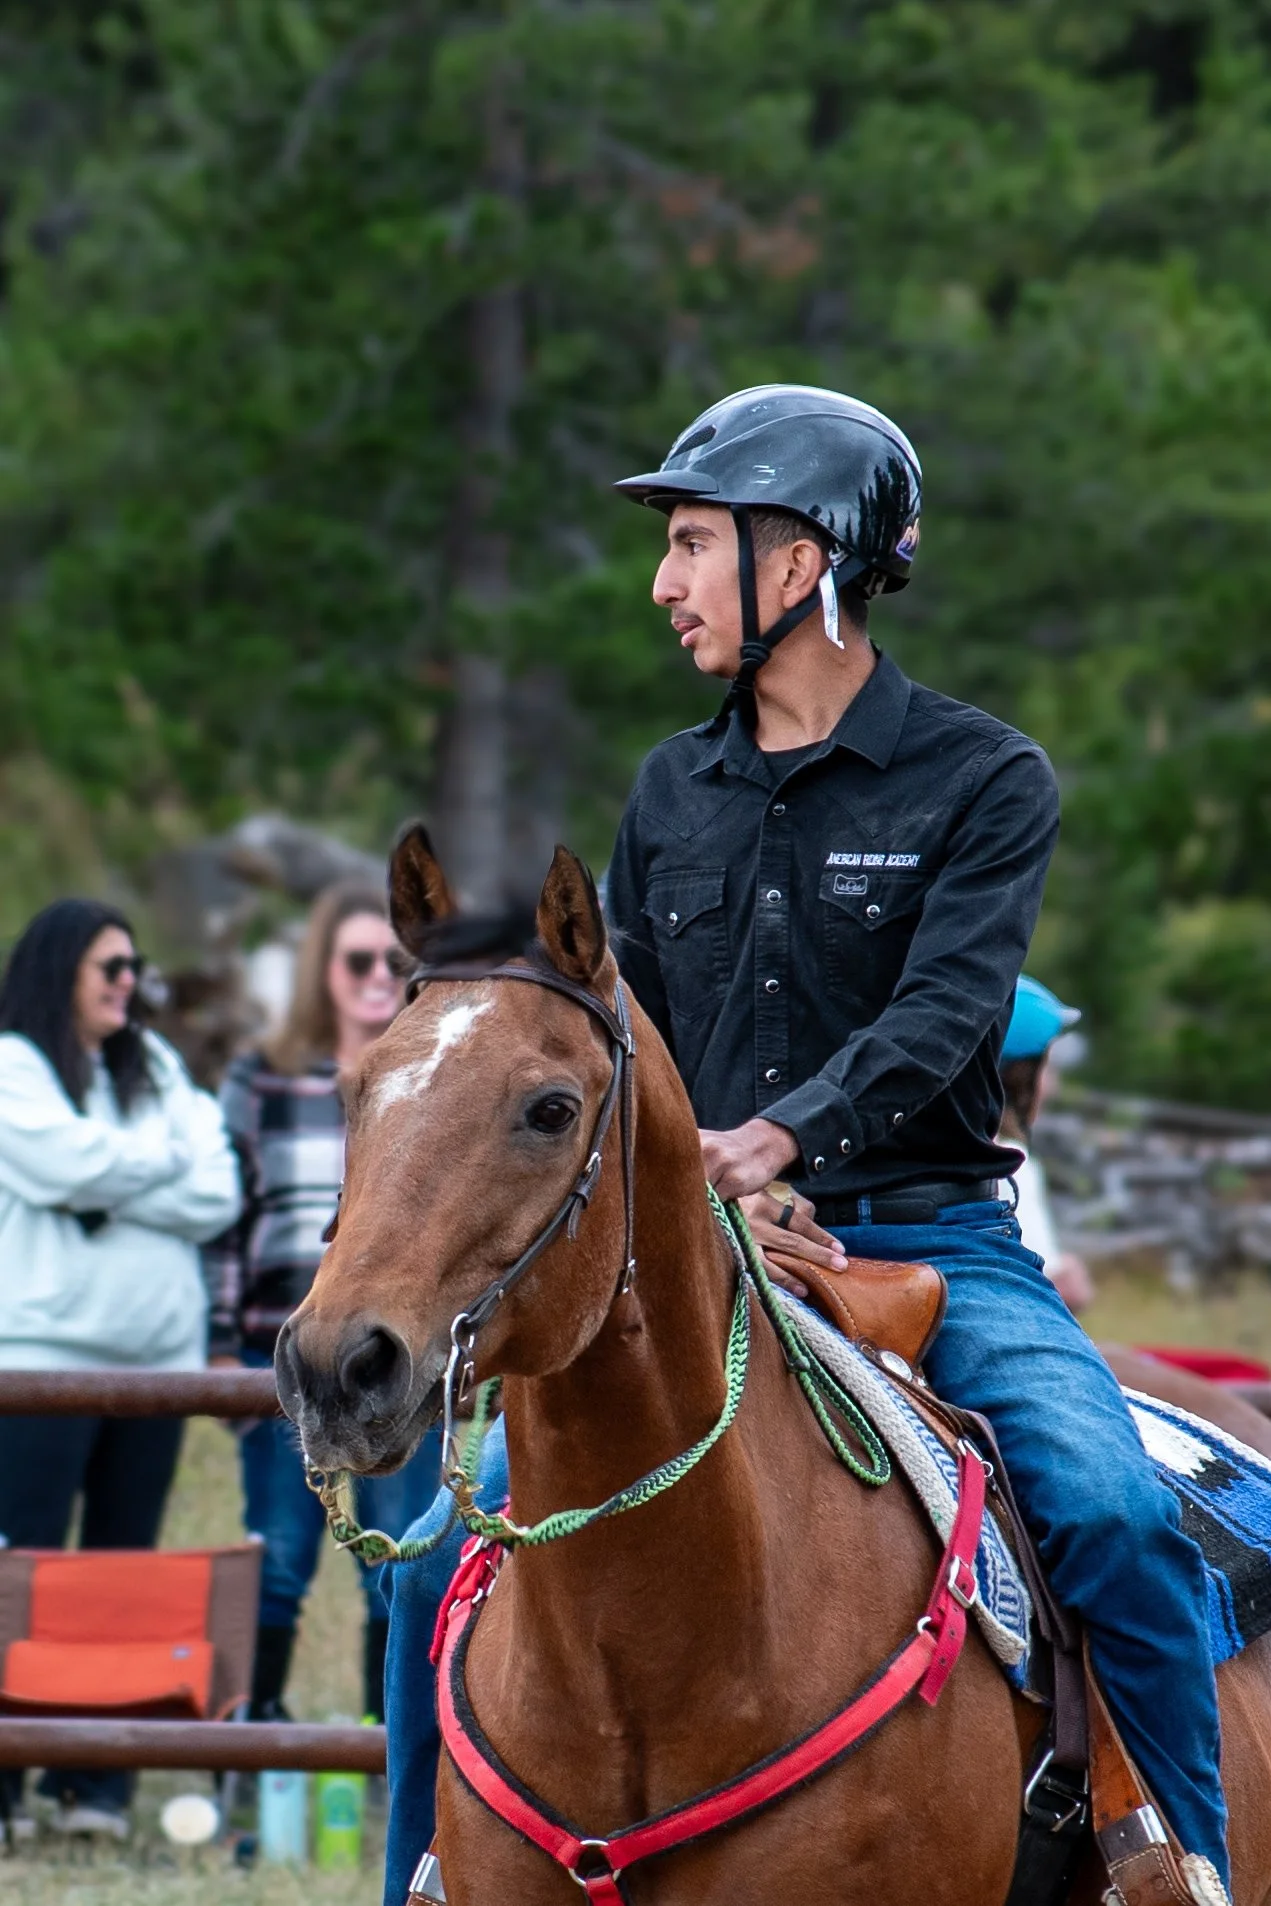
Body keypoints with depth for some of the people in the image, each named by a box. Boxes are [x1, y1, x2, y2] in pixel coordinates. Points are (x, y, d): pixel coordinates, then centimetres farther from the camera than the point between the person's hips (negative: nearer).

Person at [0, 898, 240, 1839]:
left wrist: (118, 1172, -8)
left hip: (155, 1360, 5)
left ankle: (98, 1784, 8)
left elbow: (216, 1198, 5)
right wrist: (169, 1158, 1)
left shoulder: (154, 1068, 15)